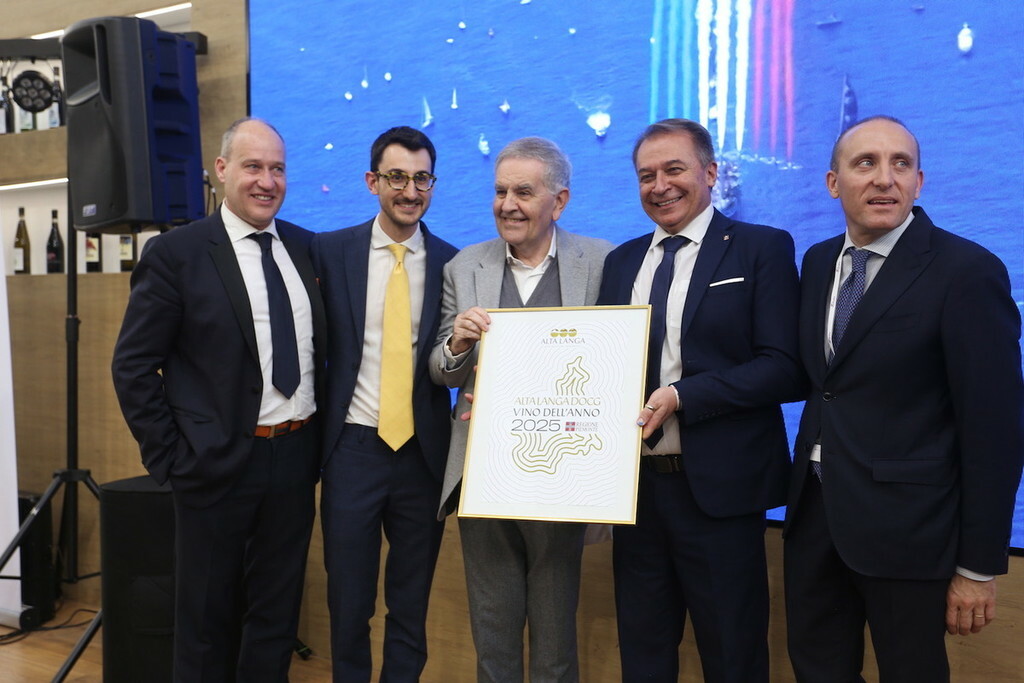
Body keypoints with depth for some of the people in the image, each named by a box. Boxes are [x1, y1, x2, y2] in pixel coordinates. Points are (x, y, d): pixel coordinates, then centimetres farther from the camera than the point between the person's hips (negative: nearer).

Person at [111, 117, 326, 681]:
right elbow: (132, 366, -7)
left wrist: (320, 437, 7)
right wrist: (170, 459, -9)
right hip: (218, 464, -4)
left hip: (296, 459, 4)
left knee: (276, 618, 16)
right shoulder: (175, 253, -8)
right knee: (207, 621, 12)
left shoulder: (306, 248, 6)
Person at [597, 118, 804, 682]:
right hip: (636, 483, 5)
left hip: (719, 488, -5)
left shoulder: (762, 249, -3)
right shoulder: (622, 261, 13)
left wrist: (683, 395, -21)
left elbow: (784, 368, -12)